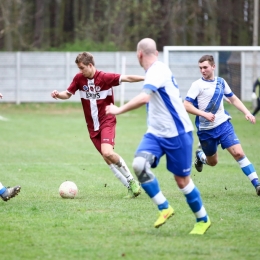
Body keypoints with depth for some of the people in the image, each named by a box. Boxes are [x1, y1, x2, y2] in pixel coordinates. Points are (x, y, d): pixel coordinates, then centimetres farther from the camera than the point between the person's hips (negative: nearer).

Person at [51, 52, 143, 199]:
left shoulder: (105, 77, -14)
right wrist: (58, 94, -12)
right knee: (108, 158, 2)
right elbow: (68, 94, 10)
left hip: (107, 121, -6)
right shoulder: (79, 78, 1)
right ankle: (131, 187, 12)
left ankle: (131, 180, -7)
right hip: (93, 126, 6)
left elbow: (126, 78, -21)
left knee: (107, 153, -25)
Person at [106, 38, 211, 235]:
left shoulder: (158, 70, -18)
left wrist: (119, 110, -25)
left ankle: (203, 220, 21)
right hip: (156, 133, 8)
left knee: (182, 180, 1)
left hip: (177, 133, -8)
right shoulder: (155, 71, 11)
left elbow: (144, 98, -33)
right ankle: (164, 208, -6)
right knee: (139, 164, -17)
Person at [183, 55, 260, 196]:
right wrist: (203, 114, -26)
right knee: (212, 162, 13)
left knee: (238, 153, -14)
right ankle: (199, 156, 49)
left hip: (223, 125, 2)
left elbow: (233, 99, 18)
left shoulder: (221, 82, 5)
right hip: (206, 130, -2)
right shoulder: (197, 85, -9)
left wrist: (247, 112, 6)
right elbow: (186, 105, -14)